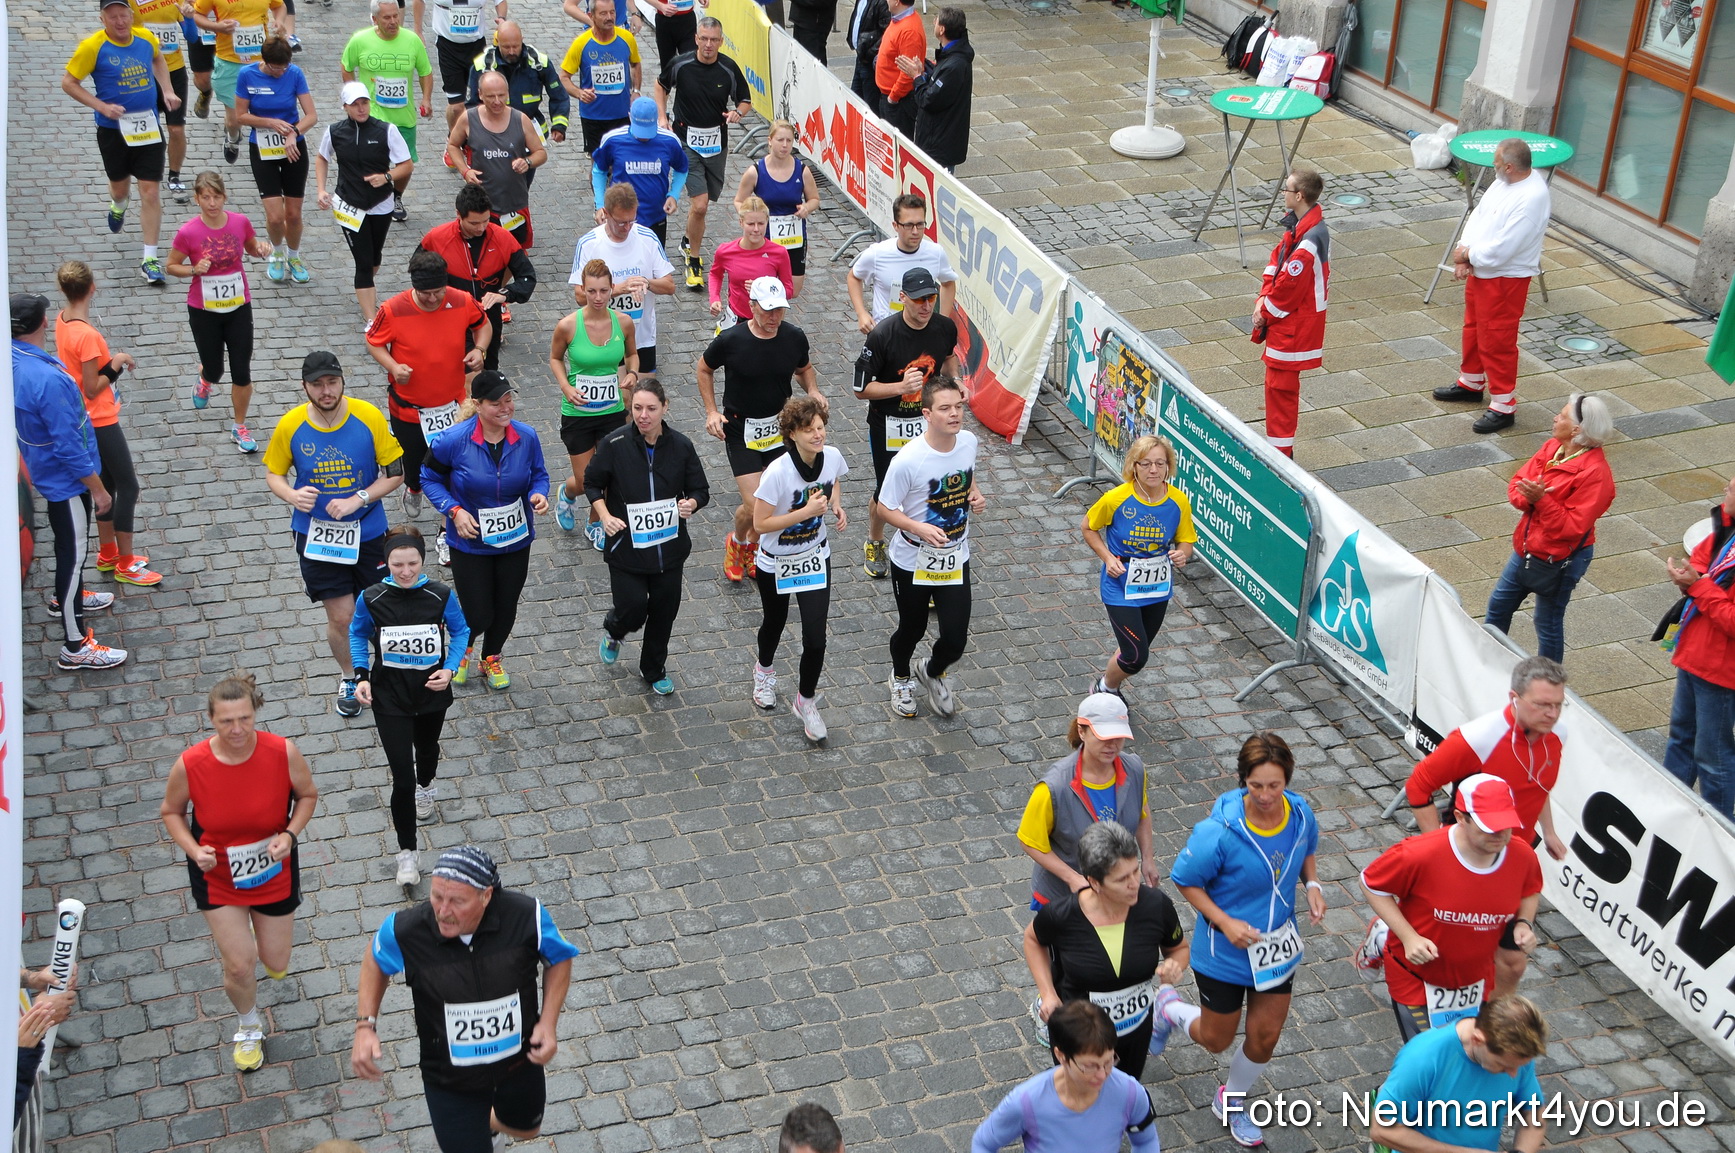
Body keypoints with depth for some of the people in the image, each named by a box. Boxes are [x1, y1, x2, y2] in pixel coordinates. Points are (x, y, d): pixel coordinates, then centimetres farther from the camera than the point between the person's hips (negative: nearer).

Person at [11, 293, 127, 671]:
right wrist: (98, 488, -17)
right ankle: (76, 646, 12)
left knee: (69, 542, 30)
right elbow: (68, 446, -29)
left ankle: (66, 597, 54)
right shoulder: (48, 378, -35)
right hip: (66, 478, -9)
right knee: (73, 553, 1)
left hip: (45, 469, 9)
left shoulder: (14, 360, -6)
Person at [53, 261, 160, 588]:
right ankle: (126, 565, 8)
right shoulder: (87, 335, -27)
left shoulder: (63, 320, 1)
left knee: (108, 483, 19)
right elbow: (92, 389, -21)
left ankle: (107, 554, 30)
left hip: (87, 421, 9)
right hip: (100, 422, -9)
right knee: (128, 487, 1)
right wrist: (117, 363, -14)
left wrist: (109, 361, 2)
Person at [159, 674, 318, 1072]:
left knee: (276, 965, 14)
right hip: (217, 876, -1)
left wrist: (290, 834, -20)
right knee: (239, 965, 0)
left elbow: (308, 794, -4)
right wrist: (193, 849, -21)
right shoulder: (190, 765, -23)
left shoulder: (283, 753, -23)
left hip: (274, 871, 1)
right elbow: (171, 812, -4)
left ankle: (267, 941, 55)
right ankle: (249, 1027, 35)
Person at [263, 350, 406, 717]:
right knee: (341, 617, 2)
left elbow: (395, 472, -6)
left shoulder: (368, 417, -13)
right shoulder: (291, 426, -11)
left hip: (367, 532, 0)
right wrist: (292, 496, -19)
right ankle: (348, 678, 31)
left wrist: (357, 500, -19)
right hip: (316, 533, 0)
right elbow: (273, 474, 3)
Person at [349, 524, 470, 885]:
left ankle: (425, 788, 65)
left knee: (427, 748, 31)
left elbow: (460, 630, 0)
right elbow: (358, 633, 2)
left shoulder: (440, 595, -16)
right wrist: (361, 676, -9)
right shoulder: (371, 598, -17)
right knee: (402, 778, -6)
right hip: (389, 694, -2)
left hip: (432, 690, 2)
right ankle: (406, 854, 6)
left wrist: (450, 669, -15)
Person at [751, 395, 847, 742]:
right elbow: (760, 524, -26)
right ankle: (765, 670, 56)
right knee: (775, 622, 23)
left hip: (815, 558, 3)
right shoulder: (777, 473, -31)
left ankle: (806, 700, 22)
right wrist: (806, 512, -33)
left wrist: (837, 506, -11)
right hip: (776, 564, -3)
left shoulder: (832, 456, -15)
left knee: (815, 636, -2)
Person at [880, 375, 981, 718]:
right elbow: (885, 508, -16)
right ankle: (901, 678, 52)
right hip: (913, 562, -4)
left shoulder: (968, 441, -10)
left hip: (955, 558, 4)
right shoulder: (908, 460, -27)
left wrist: (976, 495, -8)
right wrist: (919, 528, -31)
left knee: (956, 639, 2)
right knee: (912, 630, 18)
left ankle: (933, 672, 39)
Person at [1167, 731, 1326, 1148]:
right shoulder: (1220, 832, -31)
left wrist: (1312, 885, -11)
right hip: (1225, 952, -4)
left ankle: (1231, 1102, 46)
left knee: (1265, 1035, 15)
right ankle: (1168, 1007, 49)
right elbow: (1185, 880, -17)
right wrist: (1225, 922, -26)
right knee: (1216, 1039, 14)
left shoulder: (1300, 813, -15)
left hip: (1278, 946, 4)